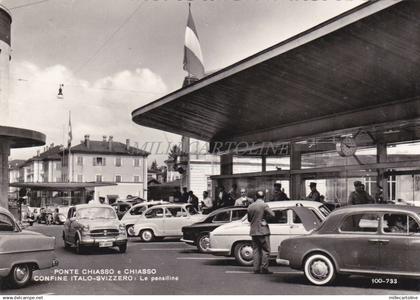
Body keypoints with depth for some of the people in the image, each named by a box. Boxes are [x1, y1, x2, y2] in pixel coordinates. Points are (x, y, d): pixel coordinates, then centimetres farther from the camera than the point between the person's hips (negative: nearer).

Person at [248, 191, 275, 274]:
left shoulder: (250, 207, 7)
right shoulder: (264, 205, -10)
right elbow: (272, 214, -18)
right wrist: (266, 218, -1)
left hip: (253, 232, 5)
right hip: (263, 231, -5)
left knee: (256, 250, 9)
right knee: (265, 250, 2)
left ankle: (256, 268, 7)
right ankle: (264, 268, -1)